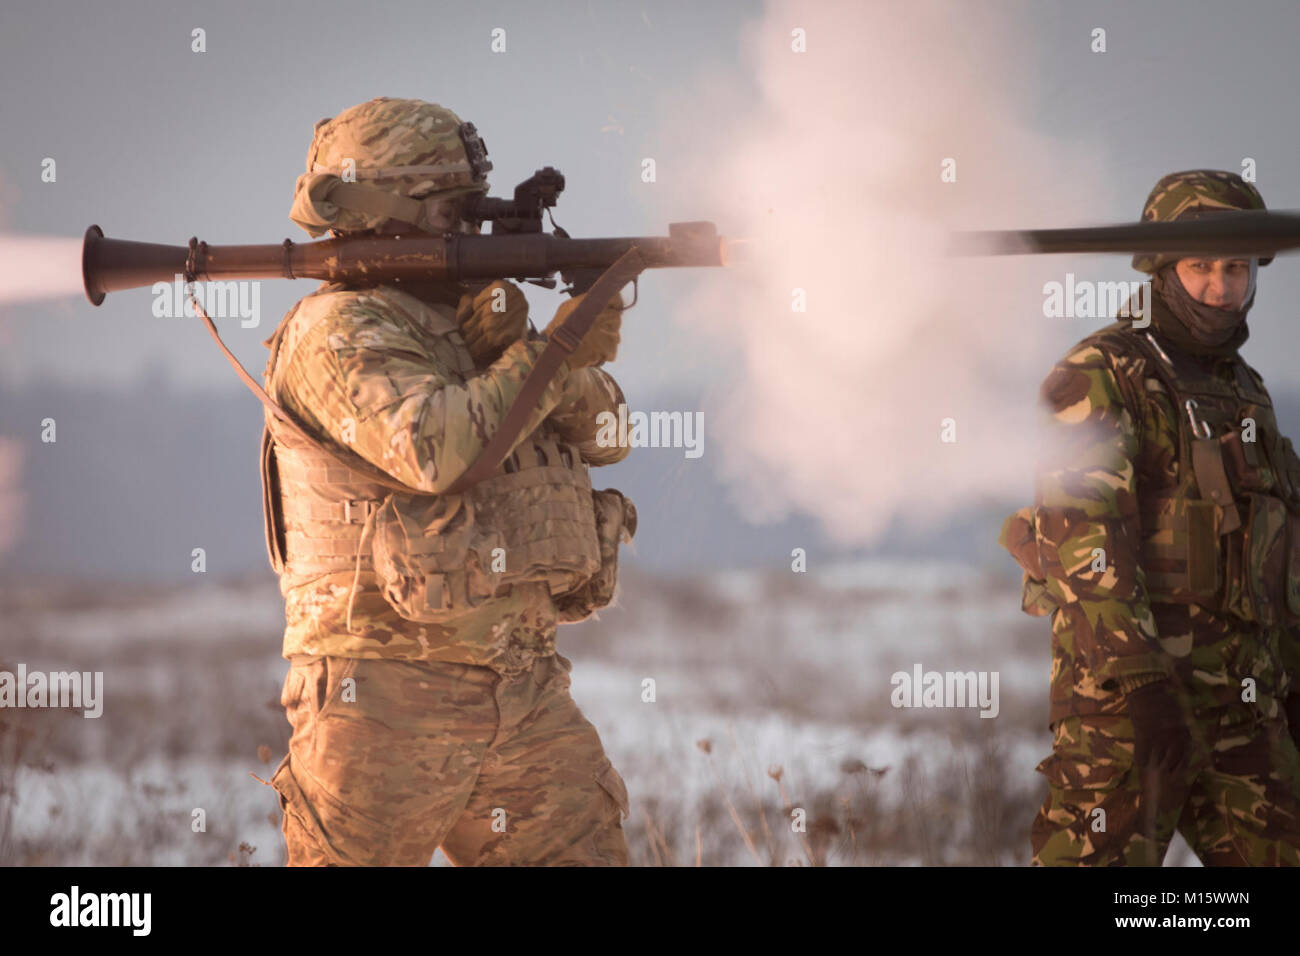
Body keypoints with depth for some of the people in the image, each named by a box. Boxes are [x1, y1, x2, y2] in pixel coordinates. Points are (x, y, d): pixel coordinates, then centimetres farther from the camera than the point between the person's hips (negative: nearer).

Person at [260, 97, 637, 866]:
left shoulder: (464, 321, 16)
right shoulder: (338, 331, -9)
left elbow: (597, 433, 10)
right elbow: (435, 449, -25)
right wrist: (550, 350, -16)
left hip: (523, 694, 7)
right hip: (389, 700, -7)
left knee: (588, 850, 1)